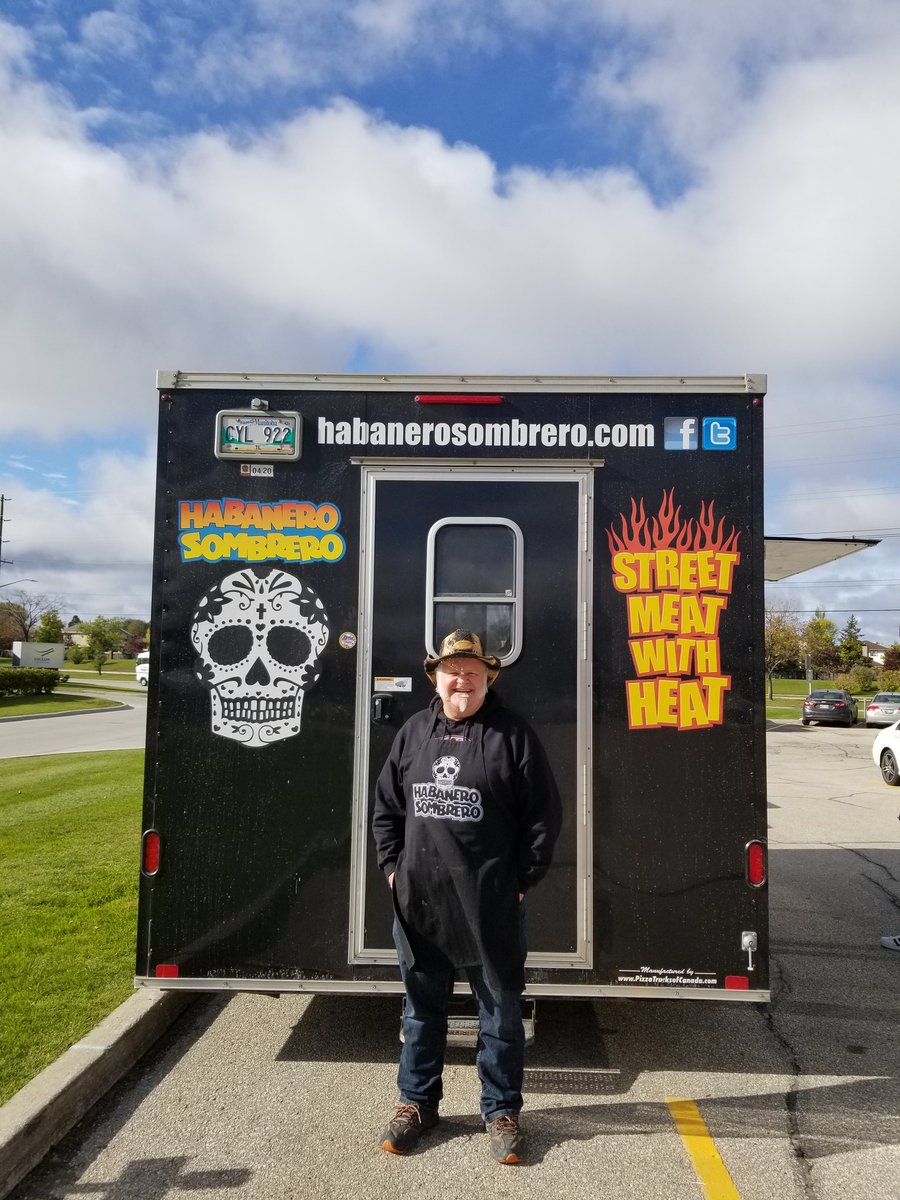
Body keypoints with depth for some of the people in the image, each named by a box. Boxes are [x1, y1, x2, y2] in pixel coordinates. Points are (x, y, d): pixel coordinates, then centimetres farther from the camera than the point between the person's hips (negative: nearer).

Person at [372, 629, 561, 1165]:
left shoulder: (513, 734, -6)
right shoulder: (414, 732, 5)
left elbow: (543, 814, -5)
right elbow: (387, 805, 12)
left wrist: (523, 878, -6)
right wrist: (393, 866, 6)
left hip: (491, 905, -3)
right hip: (418, 900, 3)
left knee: (501, 1010, 12)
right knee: (423, 1006, 18)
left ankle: (502, 1110, 30)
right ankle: (418, 1102, 36)